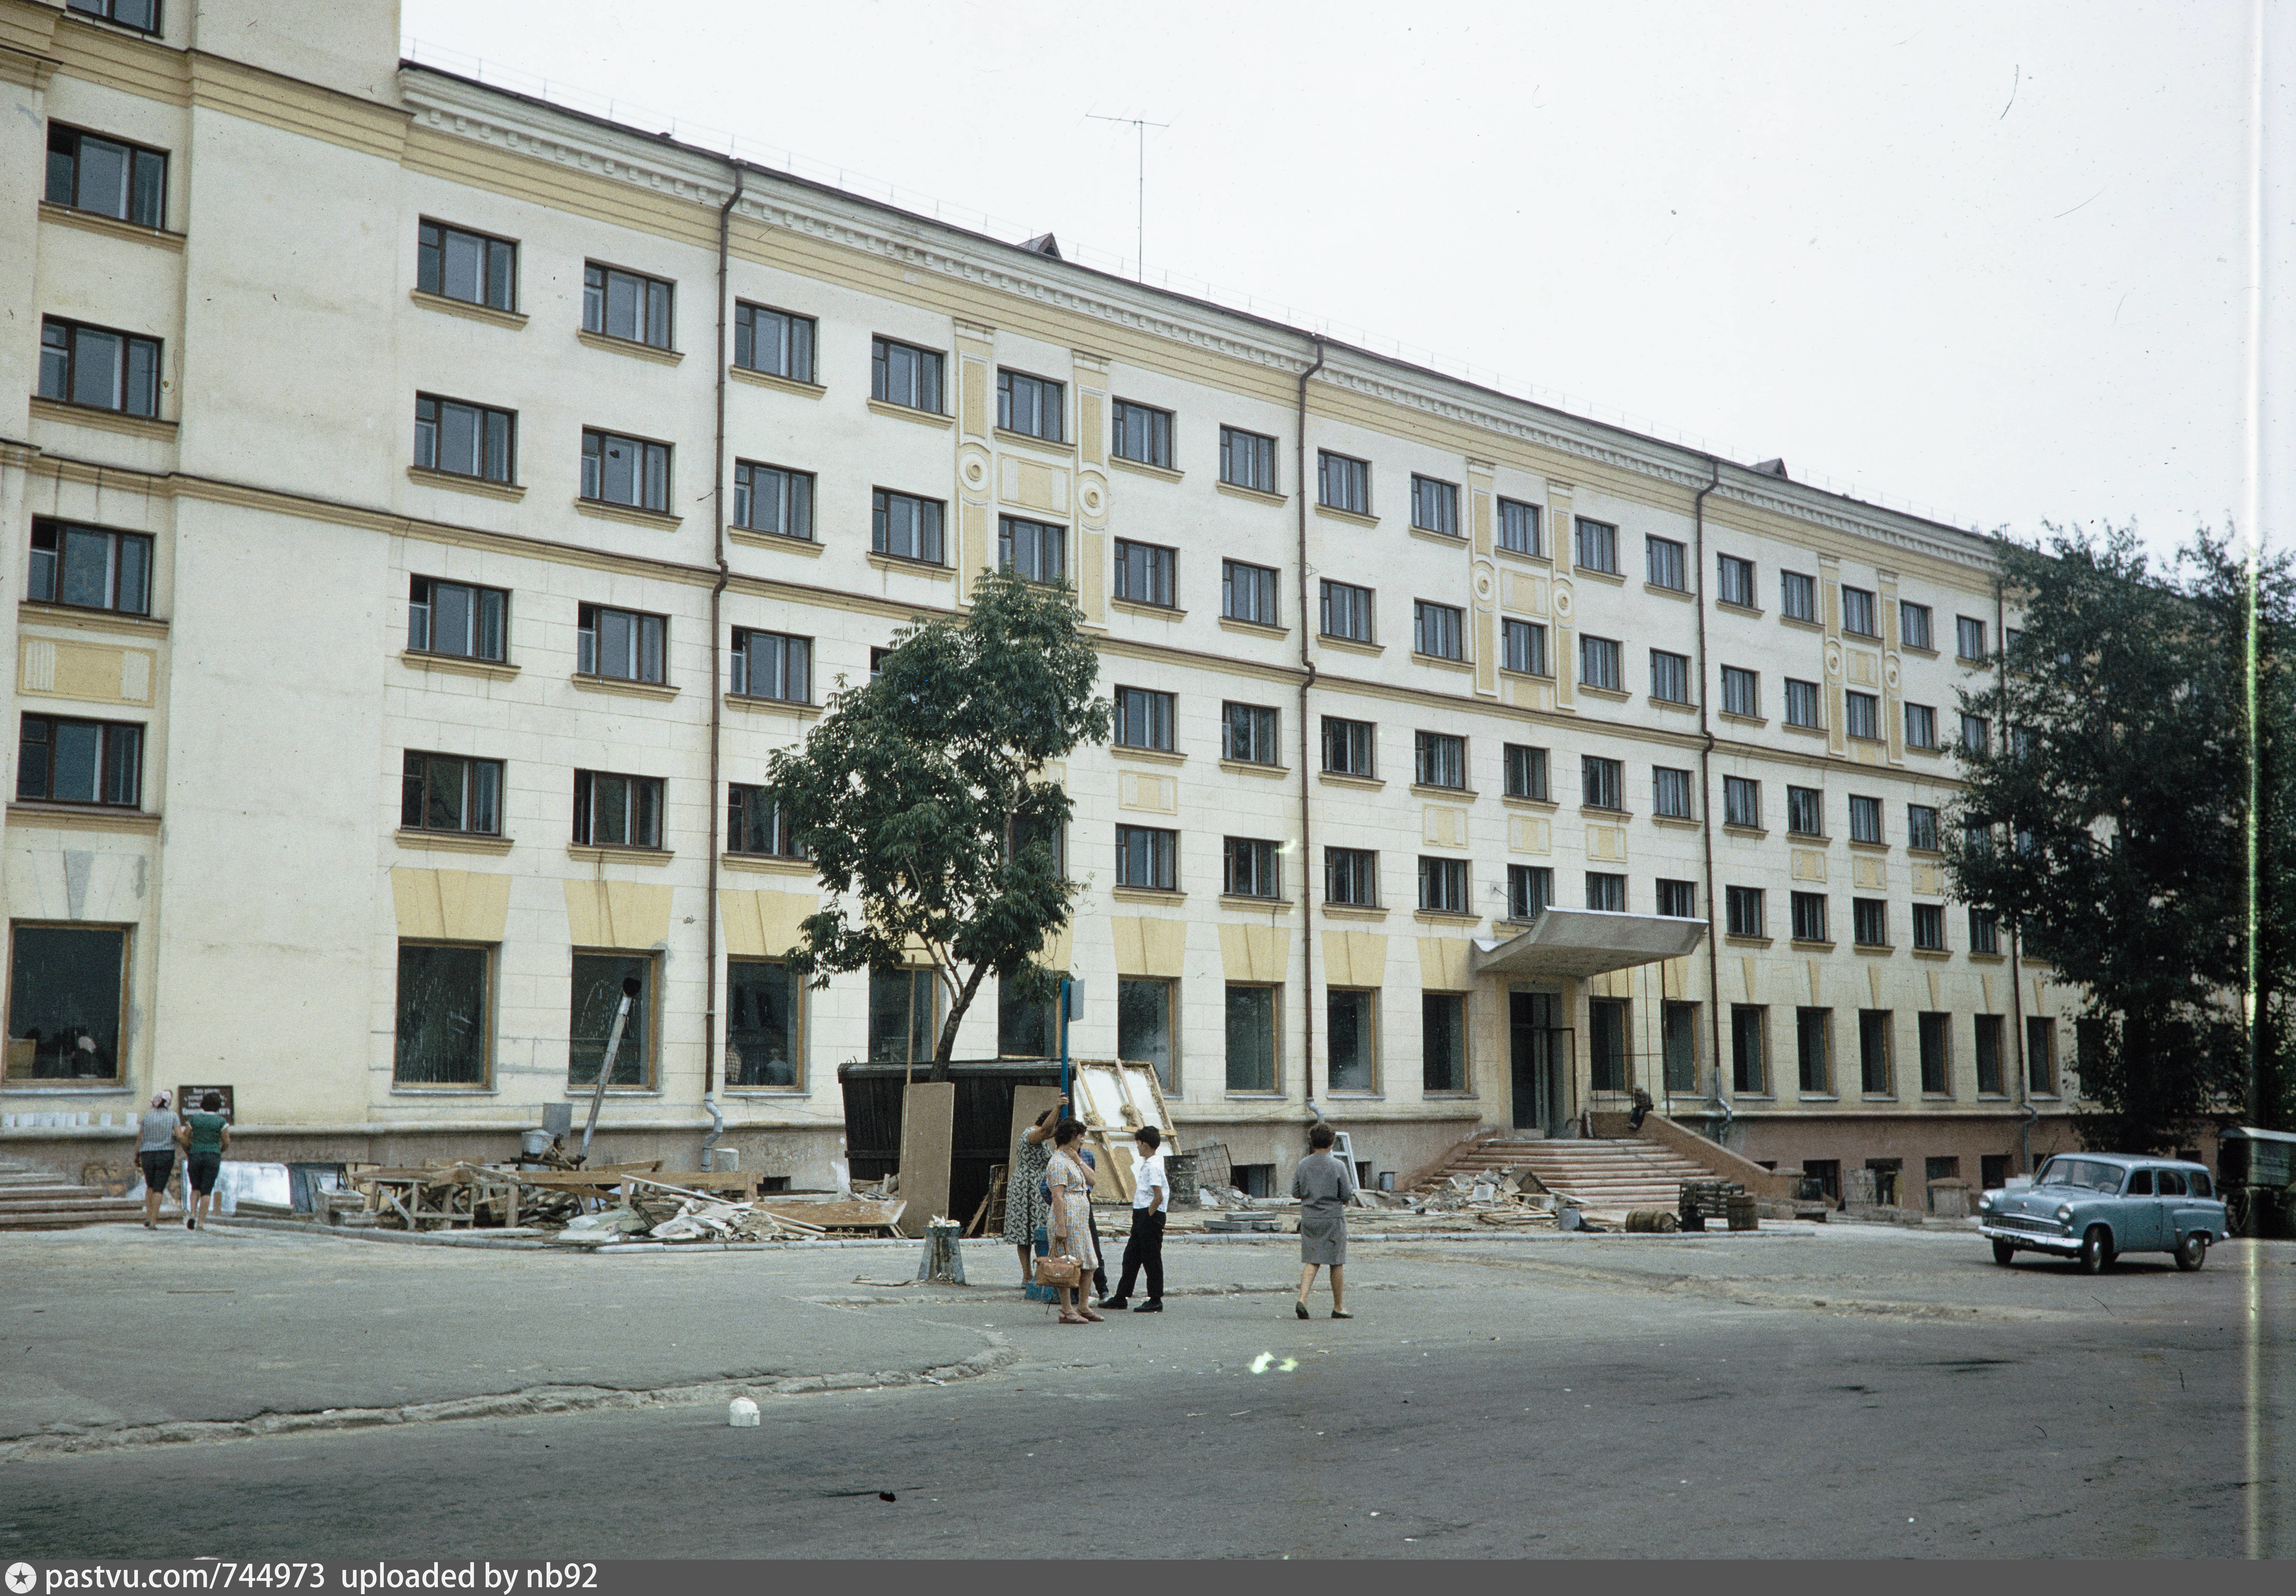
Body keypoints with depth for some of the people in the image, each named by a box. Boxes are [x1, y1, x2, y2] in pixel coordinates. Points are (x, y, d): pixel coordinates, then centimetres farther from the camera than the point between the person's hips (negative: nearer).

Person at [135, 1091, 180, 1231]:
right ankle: (153, 1221, -7)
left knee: (150, 1186, 19)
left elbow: (140, 1139, 6)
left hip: (147, 1154, 2)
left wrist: (136, 1156, 16)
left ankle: (148, 1217, 7)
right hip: (166, 1154, -2)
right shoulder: (173, 1116, 0)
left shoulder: (147, 1117, 6)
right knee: (159, 1189, 1)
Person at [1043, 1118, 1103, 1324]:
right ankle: (1067, 1311, -2)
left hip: (1082, 1218, 10)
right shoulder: (1058, 1162, -12)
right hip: (1068, 1216, -10)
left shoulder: (1071, 1160, 19)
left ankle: (1083, 1307, 18)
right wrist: (1061, 1226, -23)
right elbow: (1058, 1196, -18)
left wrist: (1078, 1160, 4)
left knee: (1088, 1262, 11)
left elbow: (1091, 1180, 14)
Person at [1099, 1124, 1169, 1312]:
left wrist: (1148, 1217, -15)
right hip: (1141, 1216, 10)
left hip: (1151, 1216, -10)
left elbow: (1159, 1197, -23)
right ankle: (1121, 1297, 17)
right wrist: (1140, 1218, 17)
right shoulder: (1147, 1163, 15)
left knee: (1151, 1258, -3)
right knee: (1131, 1256, 12)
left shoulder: (1153, 1166, -17)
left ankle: (1156, 1301, 4)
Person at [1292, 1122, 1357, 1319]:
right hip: (1333, 1218, -3)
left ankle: (1302, 1299, -12)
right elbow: (1347, 1195, -8)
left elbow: (1296, 1193, 6)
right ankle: (1339, 1307, 14)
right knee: (1337, 1263, 7)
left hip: (1309, 1219, 3)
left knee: (1311, 1261, 7)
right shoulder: (1338, 1166, -10)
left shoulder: (1303, 1165, 1)